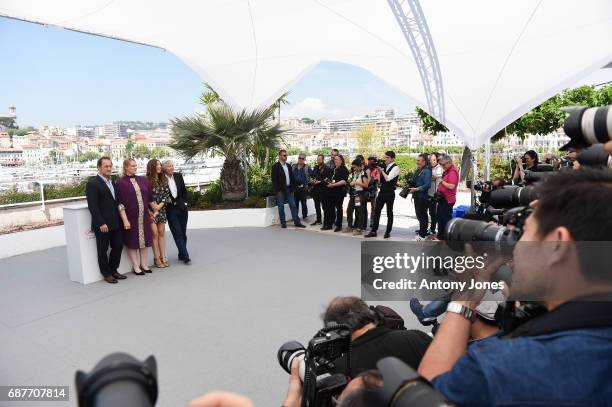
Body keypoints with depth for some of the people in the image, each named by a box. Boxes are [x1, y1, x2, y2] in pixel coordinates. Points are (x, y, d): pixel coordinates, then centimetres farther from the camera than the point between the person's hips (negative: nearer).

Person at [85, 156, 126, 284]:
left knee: (118, 246, 11)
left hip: (115, 223, 7)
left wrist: (119, 219, 10)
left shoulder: (112, 181, 12)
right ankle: (106, 274, 20)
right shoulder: (93, 183, -11)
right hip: (102, 224, -7)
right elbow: (92, 206, -15)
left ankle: (113, 270, 27)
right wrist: (101, 223, -19)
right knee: (103, 250, 7)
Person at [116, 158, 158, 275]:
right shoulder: (121, 183, -8)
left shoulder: (143, 180, 6)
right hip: (131, 217, -4)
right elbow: (120, 203, -11)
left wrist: (155, 210, 21)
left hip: (144, 216, 4)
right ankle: (136, 266, 16)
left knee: (144, 239, 10)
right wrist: (125, 220, -15)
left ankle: (143, 264, 23)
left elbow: (150, 197, 14)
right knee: (132, 241, 5)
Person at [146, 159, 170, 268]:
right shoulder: (147, 181, -7)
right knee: (155, 233, -4)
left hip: (161, 209, 4)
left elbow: (167, 194, 4)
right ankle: (157, 258, 3)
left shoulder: (164, 180, 7)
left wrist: (159, 206, -7)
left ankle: (163, 257, 8)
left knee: (161, 233, 5)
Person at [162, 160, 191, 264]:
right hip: (170, 209, -4)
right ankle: (185, 256, -5)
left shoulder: (178, 176, 5)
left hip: (181, 208, 4)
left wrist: (184, 202, 8)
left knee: (183, 233, 9)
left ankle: (182, 255, 19)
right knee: (177, 233, -6)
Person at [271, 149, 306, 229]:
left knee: (293, 206, 4)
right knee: (281, 207, 2)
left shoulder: (288, 166, 14)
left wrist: (292, 187, 6)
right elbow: (274, 180, -10)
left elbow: (292, 177, 15)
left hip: (289, 189, 6)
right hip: (281, 190, -6)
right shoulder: (275, 166, -6)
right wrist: (278, 190, -14)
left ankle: (297, 222, 8)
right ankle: (283, 223, 10)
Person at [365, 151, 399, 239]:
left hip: (389, 193, -7)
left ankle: (388, 232, 16)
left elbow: (388, 178, -23)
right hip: (382, 192, 7)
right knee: (376, 211, 6)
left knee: (389, 213, 6)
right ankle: (373, 231, 12)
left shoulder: (395, 168, -11)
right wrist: (379, 171, -1)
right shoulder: (385, 167, 11)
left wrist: (382, 170, -11)